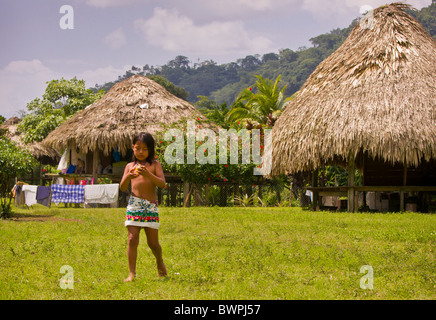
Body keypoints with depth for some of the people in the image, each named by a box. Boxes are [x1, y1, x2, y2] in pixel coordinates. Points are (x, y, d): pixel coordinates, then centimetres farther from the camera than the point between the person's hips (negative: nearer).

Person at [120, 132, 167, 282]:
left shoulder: (154, 164, 5)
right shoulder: (130, 166, 11)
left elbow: (162, 183, -8)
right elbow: (122, 188, 4)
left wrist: (148, 174, -24)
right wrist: (128, 176, -17)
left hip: (151, 206, -1)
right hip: (134, 205, 1)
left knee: (153, 242, 4)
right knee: (132, 239, -9)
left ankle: (159, 262, 34)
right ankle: (132, 274, -6)